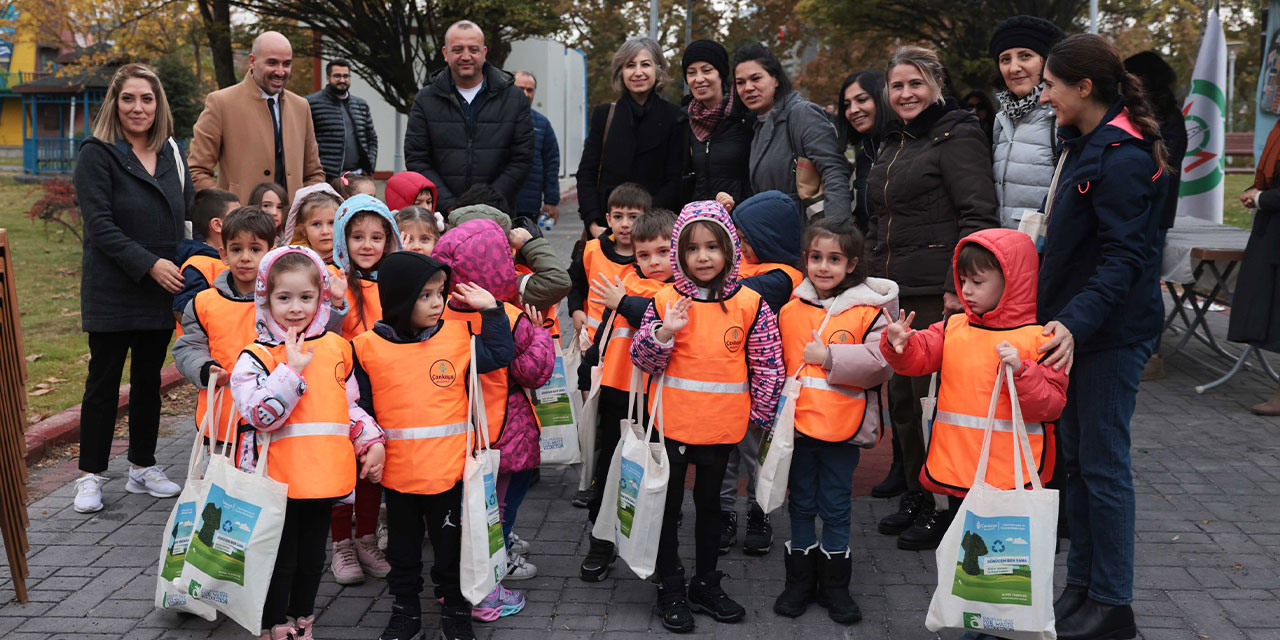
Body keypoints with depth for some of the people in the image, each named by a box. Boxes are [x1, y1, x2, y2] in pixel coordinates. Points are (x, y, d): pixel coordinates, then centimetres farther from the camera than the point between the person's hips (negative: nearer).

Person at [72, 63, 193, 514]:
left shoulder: (170, 152, 10)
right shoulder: (97, 154, -7)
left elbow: (188, 212, 15)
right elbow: (100, 225, -14)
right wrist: (150, 264, -22)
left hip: (162, 291, 5)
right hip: (112, 291, -5)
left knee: (149, 379, 13)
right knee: (104, 382, 2)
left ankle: (143, 468, 24)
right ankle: (91, 476, 13)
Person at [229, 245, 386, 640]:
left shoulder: (336, 347, 6)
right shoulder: (258, 355, -9)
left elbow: (350, 404, 15)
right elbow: (261, 415, -20)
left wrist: (372, 442, 6)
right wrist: (293, 368, -23)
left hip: (323, 474, 5)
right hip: (279, 480, -5)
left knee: (312, 559, 19)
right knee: (280, 562, 8)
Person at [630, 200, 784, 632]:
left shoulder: (750, 303, -6)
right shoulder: (665, 301, -6)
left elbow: (768, 364, 0)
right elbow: (642, 360, -6)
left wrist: (761, 416, 2)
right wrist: (665, 331, -23)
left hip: (722, 426, 1)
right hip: (673, 422, -1)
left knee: (710, 501, 18)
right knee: (668, 503, 10)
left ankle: (706, 584, 34)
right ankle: (670, 589, 26)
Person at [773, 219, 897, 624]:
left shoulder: (870, 310, -7)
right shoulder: (789, 306, 3)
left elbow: (882, 363, -17)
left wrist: (830, 357, -20)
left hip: (842, 427, -3)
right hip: (797, 422, 3)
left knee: (836, 508, 9)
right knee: (801, 504, 14)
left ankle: (835, 585, 24)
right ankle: (799, 581, 27)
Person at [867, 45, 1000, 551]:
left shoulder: (957, 136, -6)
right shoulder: (894, 143, 19)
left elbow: (978, 217, -15)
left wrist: (957, 286, -20)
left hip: (936, 296, -8)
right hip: (893, 294, 8)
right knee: (901, 398, 11)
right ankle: (915, 495, 25)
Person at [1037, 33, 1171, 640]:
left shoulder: (1123, 158, -17)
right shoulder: (1086, 144, 14)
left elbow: (1123, 258, -24)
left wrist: (1077, 322, -33)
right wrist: (1058, 315, 22)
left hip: (1110, 333, -10)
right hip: (1076, 327, 10)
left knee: (1103, 464, -2)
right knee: (1077, 457, 14)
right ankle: (1081, 586, 26)